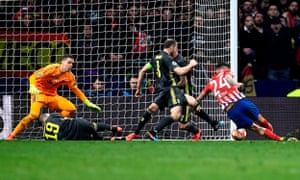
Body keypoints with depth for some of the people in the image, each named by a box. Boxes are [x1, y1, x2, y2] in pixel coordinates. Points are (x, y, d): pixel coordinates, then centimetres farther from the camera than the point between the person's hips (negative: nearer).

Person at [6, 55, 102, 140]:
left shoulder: (69, 76, -1)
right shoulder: (52, 69, -20)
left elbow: (76, 90, 12)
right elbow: (33, 76, -23)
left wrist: (87, 103, 8)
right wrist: (32, 87, -42)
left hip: (53, 96, 7)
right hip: (39, 93, -7)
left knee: (71, 109, -6)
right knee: (34, 115, -29)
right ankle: (12, 136, -20)